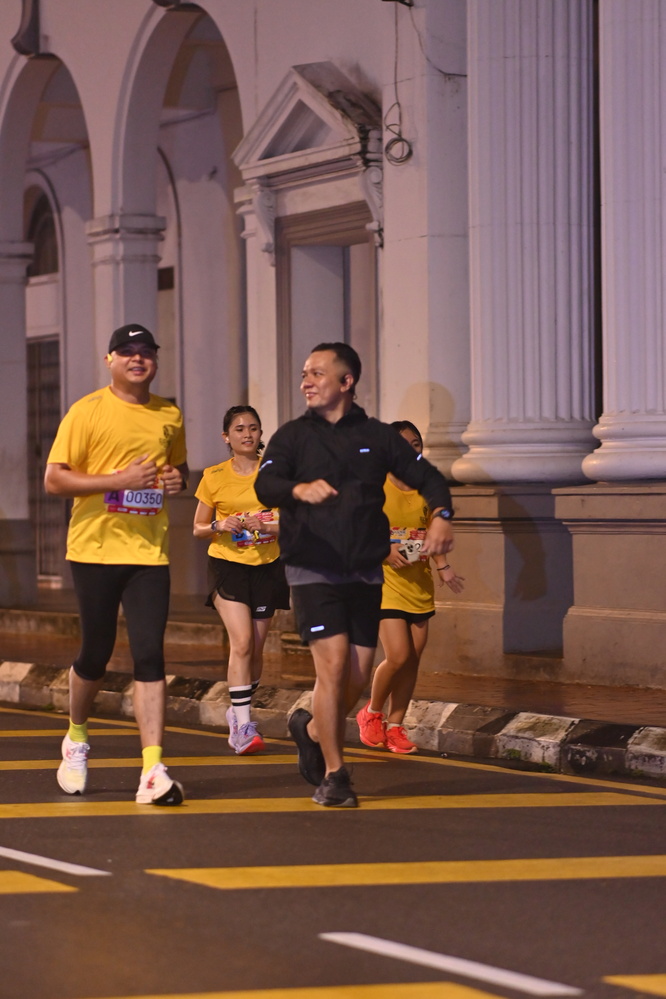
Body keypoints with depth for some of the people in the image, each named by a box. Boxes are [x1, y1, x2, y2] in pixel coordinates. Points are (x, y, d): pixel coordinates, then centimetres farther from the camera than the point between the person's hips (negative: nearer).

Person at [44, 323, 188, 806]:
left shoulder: (170, 416, 10)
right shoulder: (87, 412, -4)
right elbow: (53, 479, -8)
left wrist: (178, 479, 2)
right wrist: (120, 480, -18)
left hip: (149, 551, 3)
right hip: (95, 548, -2)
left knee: (150, 656, -8)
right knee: (96, 653, 7)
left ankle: (153, 769, -11)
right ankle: (77, 738, 36)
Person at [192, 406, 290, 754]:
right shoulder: (214, 477, 1)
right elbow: (198, 528, 7)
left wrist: (271, 526, -17)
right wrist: (220, 526, -14)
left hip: (266, 566, 2)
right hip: (228, 564, -2)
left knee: (255, 648, 8)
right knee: (241, 641, -17)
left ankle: (237, 713, 30)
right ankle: (243, 725, -16)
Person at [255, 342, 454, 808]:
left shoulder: (377, 436, 8)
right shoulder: (293, 436, 2)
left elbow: (428, 476, 9)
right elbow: (265, 486, -13)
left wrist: (441, 516, -12)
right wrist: (299, 489, -36)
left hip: (365, 572, 3)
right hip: (313, 571, -3)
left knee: (358, 677, 4)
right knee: (333, 664, -14)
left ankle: (312, 728, 34)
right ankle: (333, 774, -3)